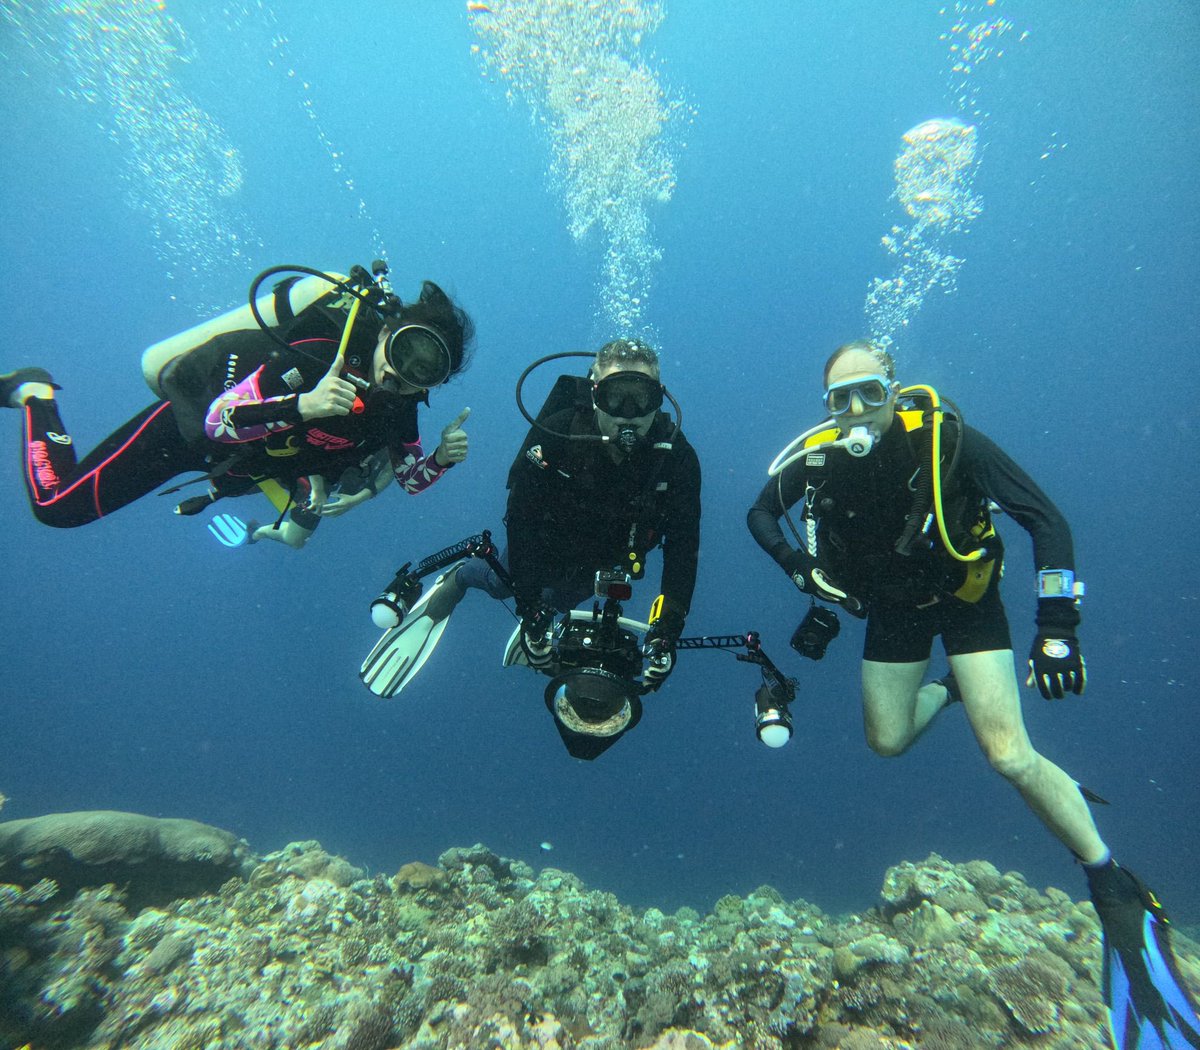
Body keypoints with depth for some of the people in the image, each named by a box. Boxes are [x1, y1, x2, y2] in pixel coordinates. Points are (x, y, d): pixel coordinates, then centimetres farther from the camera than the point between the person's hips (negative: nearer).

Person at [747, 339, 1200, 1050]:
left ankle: (1117, 889, 14)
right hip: (891, 609, 4)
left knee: (1011, 757, -11)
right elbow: (760, 514, 1)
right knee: (888, 740, 10)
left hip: (963, 601, -3)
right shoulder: (816, 457, -17)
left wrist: (1058, 624, -23)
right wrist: (799, 566, -14)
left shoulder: (946, 438, -25)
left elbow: (1045, 519, -19)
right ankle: (948, 691, 43)